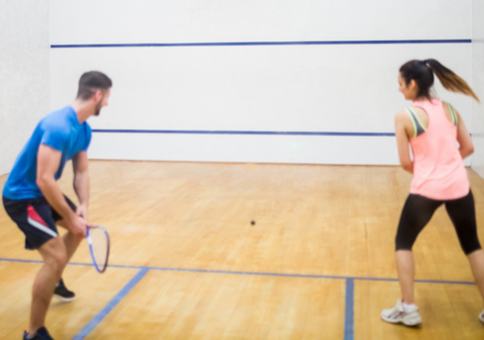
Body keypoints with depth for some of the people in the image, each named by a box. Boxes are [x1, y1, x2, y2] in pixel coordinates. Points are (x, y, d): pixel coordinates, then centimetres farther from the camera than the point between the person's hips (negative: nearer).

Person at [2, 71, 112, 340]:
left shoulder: (84, 129, 2)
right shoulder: (58, 127, -29)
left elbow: (81, 172, 8)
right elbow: (44, 180, -33)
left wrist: (83, 207, -8)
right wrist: (71, 218, -26)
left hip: (43, 193, 10)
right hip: (23, 196, -10)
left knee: (81, 227, 27)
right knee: (56, 256, -19)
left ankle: (54, 280, 48)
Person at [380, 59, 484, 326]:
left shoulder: (404, 116, -9)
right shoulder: (450, 109, 5)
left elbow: (405, 163, -7)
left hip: (426, 189, -4)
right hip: (458, 186, 5)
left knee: (403, 243, 15)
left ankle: (408, 308, 13)